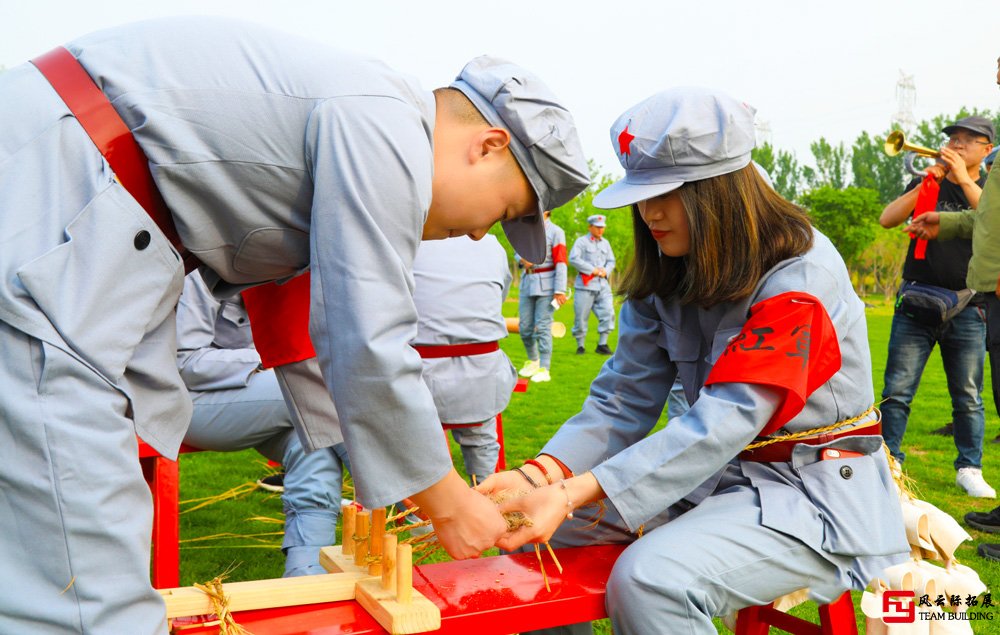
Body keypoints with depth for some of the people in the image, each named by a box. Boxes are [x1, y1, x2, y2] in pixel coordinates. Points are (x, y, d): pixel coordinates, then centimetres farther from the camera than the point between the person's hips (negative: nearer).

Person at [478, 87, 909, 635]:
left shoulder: (799, 276, -20)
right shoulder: (664, 279, 2)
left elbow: (725, 421, -29)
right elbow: (622, 402, -3)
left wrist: (573, 495, -36)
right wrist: (539, 475, -22)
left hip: (814, 490, -7)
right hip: (725, 473, 7)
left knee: (648, 578, -32)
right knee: (531, 527, -1)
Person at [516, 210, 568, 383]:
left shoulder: (555, 232, -6)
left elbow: (560, 263, -11)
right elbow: (517, 250, 24)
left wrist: (560, 291, -17)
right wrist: (521, 259, -2)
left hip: (545, 285, -6)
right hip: (527, 283, 6)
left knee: (543, 326, -6)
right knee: (525, 327, 9)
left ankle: (544, 369, 0)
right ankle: (533, 360, 30)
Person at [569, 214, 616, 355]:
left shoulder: (605, 243, 18)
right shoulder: (581, 241, -1)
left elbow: (611, 261, 19)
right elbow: (573, 259, -14)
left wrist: (605, 271, -3)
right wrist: (593, 270, -13)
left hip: (603, 285, 5)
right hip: (585, 285, -5)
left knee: (608, 313, -5)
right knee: (581, 316, -2)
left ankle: (602, 344, 4)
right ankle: (580, 346, 11)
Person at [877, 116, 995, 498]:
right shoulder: (927, 184, 13)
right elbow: (887, 220, -2)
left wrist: (964, 179, -14)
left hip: (967, 305, 0)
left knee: (968, 395, 5)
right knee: (897, 390, -4)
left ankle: (969, 469, 17)